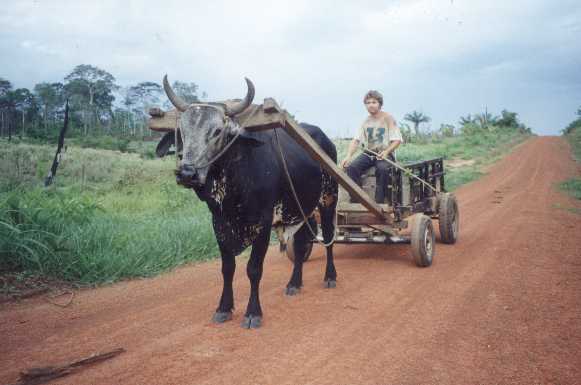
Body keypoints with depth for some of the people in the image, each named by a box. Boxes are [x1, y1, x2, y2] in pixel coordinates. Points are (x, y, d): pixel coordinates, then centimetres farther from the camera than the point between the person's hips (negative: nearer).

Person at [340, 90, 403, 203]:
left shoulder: (388, 119, 1)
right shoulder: (365, 122, 13)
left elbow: (397, 140, -5)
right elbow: (356, 140, 3)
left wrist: (386, 151, -23)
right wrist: (349, 156, -14)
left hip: (384, 154, -4)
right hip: (368, 154, 4)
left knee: (383, 168, -38)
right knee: (351, 167, -25)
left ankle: (379, 202, -28)